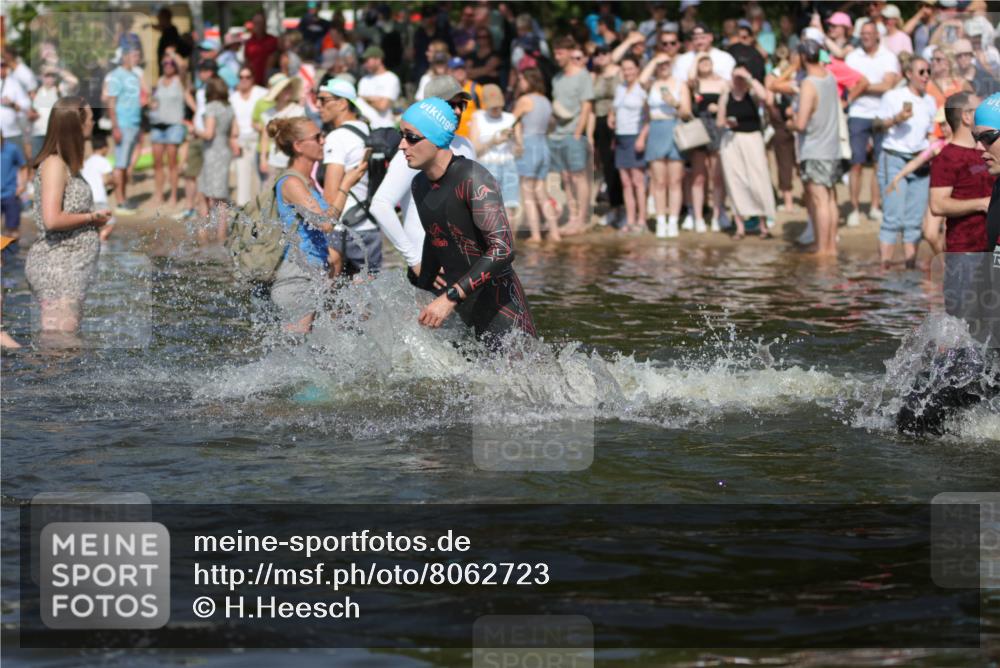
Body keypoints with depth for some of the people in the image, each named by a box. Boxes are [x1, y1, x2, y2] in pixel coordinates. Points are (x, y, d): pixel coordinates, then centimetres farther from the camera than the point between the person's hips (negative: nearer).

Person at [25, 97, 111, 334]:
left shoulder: (66, 164, 13)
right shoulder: (54, 164, -14)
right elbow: (52, 220, -24)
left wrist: (95, 218, 4)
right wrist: (92, 217, -13)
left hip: (70, 268, 10)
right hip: (57, 268, -10)